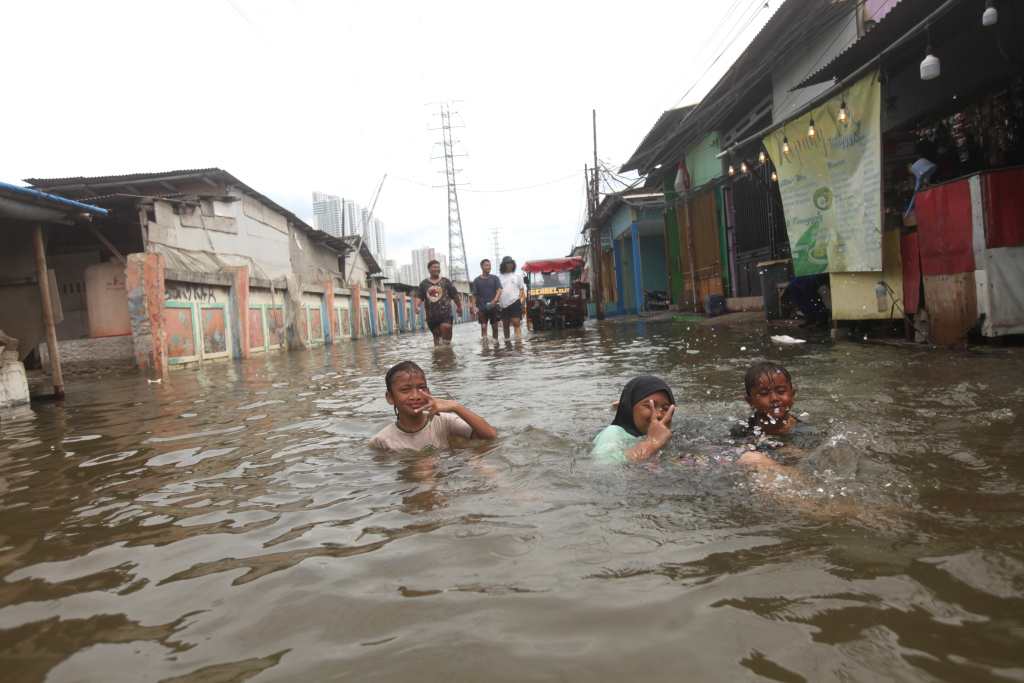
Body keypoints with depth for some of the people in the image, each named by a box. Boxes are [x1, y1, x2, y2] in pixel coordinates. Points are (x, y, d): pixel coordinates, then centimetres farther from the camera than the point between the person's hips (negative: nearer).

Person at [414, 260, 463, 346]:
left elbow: (455, 295, 11)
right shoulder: (424, 284, 8)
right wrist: (416, 306, -16)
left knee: (446, 328, -22)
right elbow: (418, 297, 3)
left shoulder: (445, 281, 6)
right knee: (437, 334, 8)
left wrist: (459, 306, 15)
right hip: (431, 315, 2)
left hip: (445, 313, -2)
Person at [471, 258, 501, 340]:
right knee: (483, 326, -10)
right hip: (482, 308, -1)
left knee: (495, 327, 8)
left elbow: (499, 290, -6)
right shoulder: (477, 280, 6)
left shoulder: (494, 278, 6)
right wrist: (473, 306, -6)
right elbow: (474, 295, 7)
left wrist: (494, 300, -24)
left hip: (493, 306, 1)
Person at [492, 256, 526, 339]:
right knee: (505, 325, 10)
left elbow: (522, 289, 9)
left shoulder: (517, 275, 7)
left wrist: (519, 299, -5)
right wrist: (496, 300, -5)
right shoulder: (499, 276, 6)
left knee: (516, 323, -10)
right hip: (503, 304, 2)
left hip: (515, 303, -2)